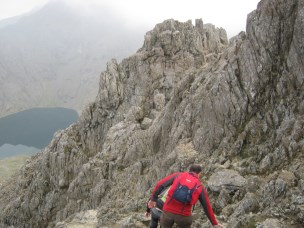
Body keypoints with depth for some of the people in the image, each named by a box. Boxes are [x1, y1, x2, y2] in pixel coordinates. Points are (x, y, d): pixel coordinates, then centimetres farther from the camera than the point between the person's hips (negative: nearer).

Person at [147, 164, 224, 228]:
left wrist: (153, 199, 10)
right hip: (183, 215, -1)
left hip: (168, 211, 1)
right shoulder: (200, 187, 7)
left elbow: (160, 184, -1)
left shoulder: (178, 175, 8)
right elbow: (207, 207, 10)